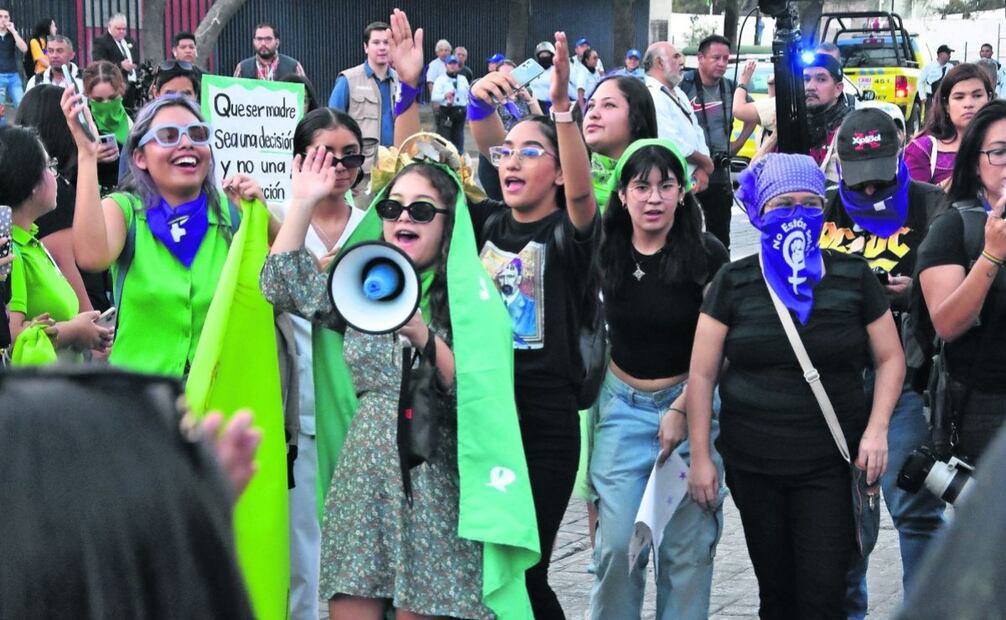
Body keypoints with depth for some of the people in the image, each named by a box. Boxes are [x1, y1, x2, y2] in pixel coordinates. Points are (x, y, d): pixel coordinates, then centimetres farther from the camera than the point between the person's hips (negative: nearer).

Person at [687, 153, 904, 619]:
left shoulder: (854, 278, 2)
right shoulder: (734, 283, 1)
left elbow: (890, 358, 7)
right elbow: (702, 374, 3)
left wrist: (876, 430, -6)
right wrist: (700, 456, -1)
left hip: (831, 465, -1)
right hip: (752, 465, 1)